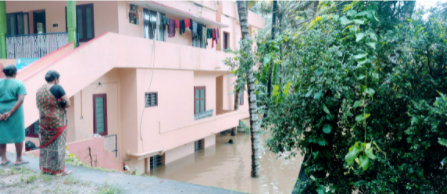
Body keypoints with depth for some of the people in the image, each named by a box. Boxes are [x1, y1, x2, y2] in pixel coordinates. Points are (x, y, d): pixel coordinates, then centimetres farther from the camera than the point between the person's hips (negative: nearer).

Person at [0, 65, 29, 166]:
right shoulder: (19, 84, -6)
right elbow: (20, 100, -16)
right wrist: (10, 112, -15)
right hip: (15, 112, -3)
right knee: (18, 135, 6)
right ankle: (19, 159, 13)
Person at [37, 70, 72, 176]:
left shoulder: (39, 90, 6)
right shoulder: (57, 88, -14)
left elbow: (38, 105, 12)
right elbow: (68, 103, -15)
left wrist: (53, 105, 8)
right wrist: (59, 105, 1)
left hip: (44, 122, 6)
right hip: (57, 122, -6)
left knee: (46, 144, 16)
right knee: (57, 145, 1)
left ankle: (45, 167, 24)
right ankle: (58, 169, 8)